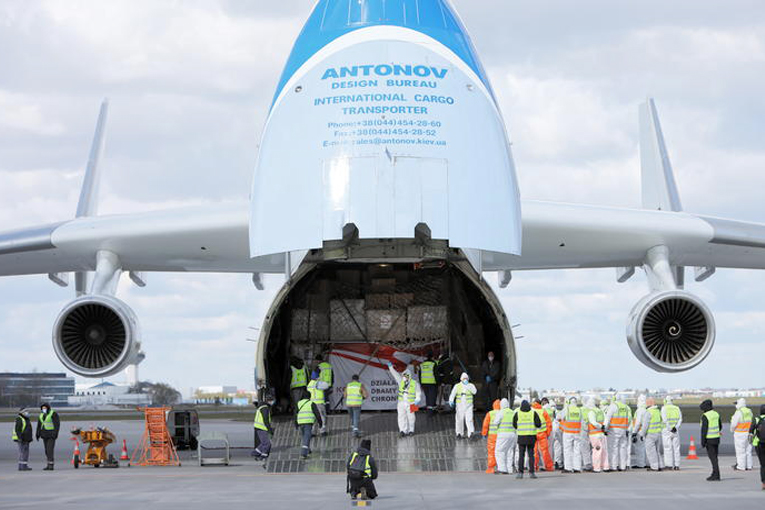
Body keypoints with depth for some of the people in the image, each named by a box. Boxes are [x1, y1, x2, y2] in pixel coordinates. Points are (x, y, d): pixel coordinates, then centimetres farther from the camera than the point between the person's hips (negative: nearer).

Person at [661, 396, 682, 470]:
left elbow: (665, 420, -15)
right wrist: (675, 428, -11)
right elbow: (680, 419, -1)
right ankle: (677, 465, 4)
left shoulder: (664, 408, -4)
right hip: (676, 430, 3)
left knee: (668, 448, 0)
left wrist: (670, 429, -12)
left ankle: (669, 465, -2)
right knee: (676, 448, 7)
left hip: (666, 429, -3)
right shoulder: (677, 408, 9)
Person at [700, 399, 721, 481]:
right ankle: (714, 474, 19)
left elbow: (704, 429, -18)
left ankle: (716, 476, -7)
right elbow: (720, 426, 19)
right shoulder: (716, 414, 7)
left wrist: (703, 441, -15)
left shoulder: (705, 416, -16)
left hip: (709, 439, -8)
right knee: (714, 457, 14)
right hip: (717, 438, 8)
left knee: (712, 458, -5)